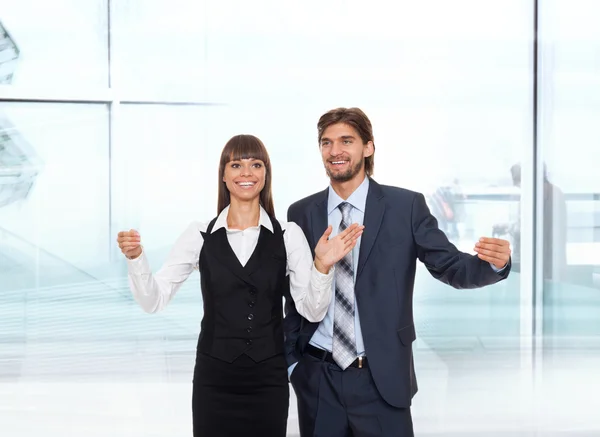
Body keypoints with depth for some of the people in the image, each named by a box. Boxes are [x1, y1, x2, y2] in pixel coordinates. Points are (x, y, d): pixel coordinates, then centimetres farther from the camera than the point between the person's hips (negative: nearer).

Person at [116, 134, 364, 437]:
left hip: (269, 381, 0)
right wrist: (136, 258, -16)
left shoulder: (288, 235, -3)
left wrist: (322, 265, -20)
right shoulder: (200, 235, -1)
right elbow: (154, 301, -2)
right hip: (213, 381, 0)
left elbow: (312, 311, -5)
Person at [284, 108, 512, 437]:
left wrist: (493, 263, -25)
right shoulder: (301, 213, 4)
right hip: (316, 378, 2)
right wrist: (290, 359, 9)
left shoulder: (406, 206, -3)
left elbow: (451, 267, -5)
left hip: (382, 378, -2)